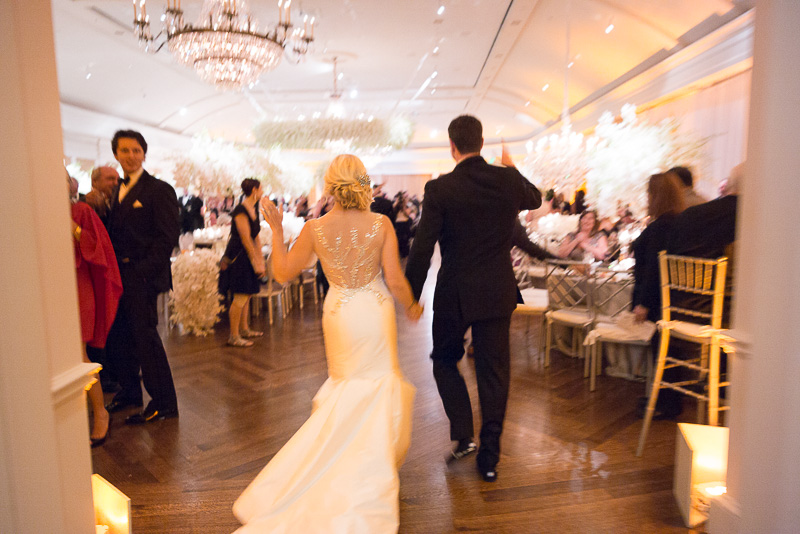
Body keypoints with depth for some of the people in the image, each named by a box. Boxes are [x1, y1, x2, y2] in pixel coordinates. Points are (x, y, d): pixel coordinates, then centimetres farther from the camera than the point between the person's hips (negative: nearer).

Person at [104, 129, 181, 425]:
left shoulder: (160, 190, -6)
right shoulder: (119, 192, 17)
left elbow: (168, 237, -13)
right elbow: (116, 234, 15)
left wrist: (142, 269, -18)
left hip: (142, 277, -8)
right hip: (119, 276, 8)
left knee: (144, 336, -5)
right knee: (116, 337, 15)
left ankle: (163, 402, 6)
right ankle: (130, 391, 33)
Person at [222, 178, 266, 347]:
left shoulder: (254, 209, 11)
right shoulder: (240, 210, -17)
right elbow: (246, 240, -19)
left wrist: (261, 261, 9)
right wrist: (256, 263, -16)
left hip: (247, 257, 9)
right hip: (237, 256, -9)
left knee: (246, 295, 15)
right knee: (241, 297, -8)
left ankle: (244, 329, 27)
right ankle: (234, 336, 0)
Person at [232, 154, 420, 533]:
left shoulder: (315, 229, -11)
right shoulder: (381, 224, -14)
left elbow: (283, 273, -1)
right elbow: (395, 281, -13)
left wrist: (276, 230, 8)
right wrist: (410, 306, 6)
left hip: (338, 316, 2)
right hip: (376, 314, -1)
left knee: (347, 387, 24)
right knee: (377, 392, 17)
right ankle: (372, 470, 28)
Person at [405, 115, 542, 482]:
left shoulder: (439, 189, -12)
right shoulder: (508, 180, -2)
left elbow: (422, 249, -13)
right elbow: (535, 199, 22)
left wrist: (411, 296, -3)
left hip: (454, 294, -3)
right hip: (498, 292, 3)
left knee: (444, 360, 21)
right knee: (493, 371, 11)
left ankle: (463, 435, 15)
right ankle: (489, 457, 21)